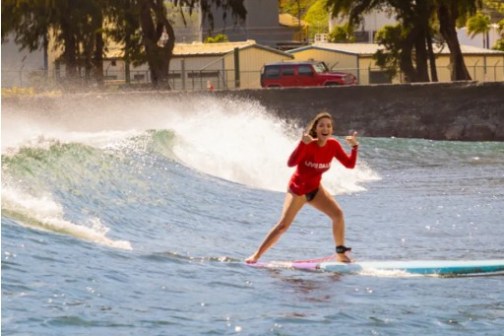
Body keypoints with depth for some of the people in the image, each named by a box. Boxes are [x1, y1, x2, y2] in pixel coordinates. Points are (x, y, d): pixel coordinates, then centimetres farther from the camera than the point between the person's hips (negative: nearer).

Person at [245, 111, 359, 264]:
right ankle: (256, 255, -6)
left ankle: (341, 253, 0)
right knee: (283, 225, -13)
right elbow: (291, 163, -36)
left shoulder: (333, 145, -8)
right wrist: (303, 143, -48)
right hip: (297, 189, -5)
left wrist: (354, 146, -21)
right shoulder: (308, 143, -22)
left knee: (338, 214, -13)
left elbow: (350, 164, -6)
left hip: (315, 188, 5)